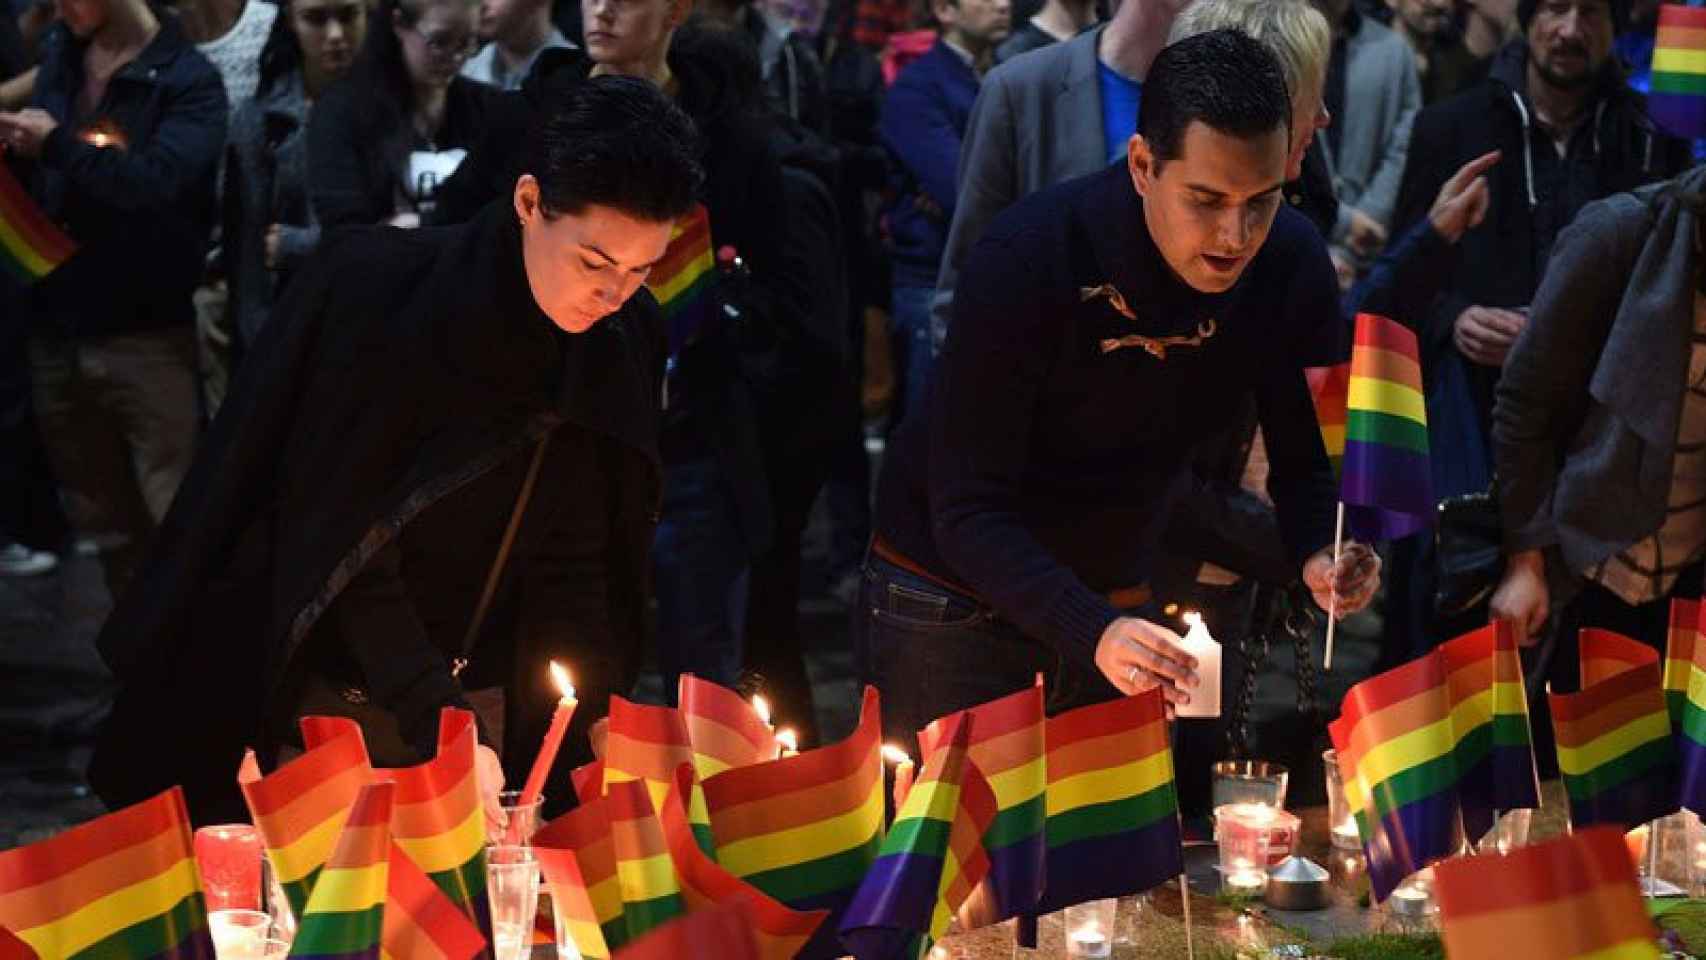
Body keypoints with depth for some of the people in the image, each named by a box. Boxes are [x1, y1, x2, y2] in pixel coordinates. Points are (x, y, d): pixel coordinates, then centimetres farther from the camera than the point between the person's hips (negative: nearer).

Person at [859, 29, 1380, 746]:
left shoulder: (1292, 267, -14)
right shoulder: (1024, 261, -29)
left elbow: (1305, 465, -5)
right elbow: (967, 511, -30)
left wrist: (1319, 553, -29)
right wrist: (1094, 633, -45)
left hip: (1122, 598, 5)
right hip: (954, 599, -4)